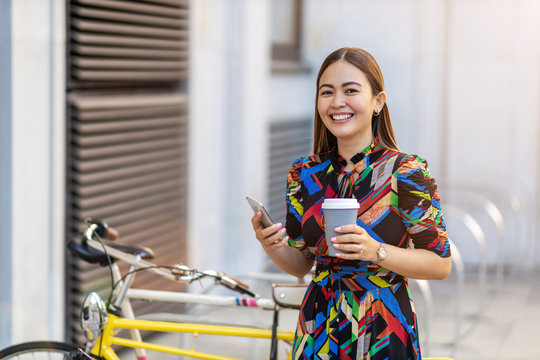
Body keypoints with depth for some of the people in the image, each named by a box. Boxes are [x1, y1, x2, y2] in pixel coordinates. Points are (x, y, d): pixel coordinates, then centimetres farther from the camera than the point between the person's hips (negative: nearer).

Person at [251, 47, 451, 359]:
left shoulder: (407, 173, -12)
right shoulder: (304, 175, 1)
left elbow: (441, 265, -12)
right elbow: (301, 264, 9)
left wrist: (377, 252, -26)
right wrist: (274, 247, -12)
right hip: (318, 335, 4)